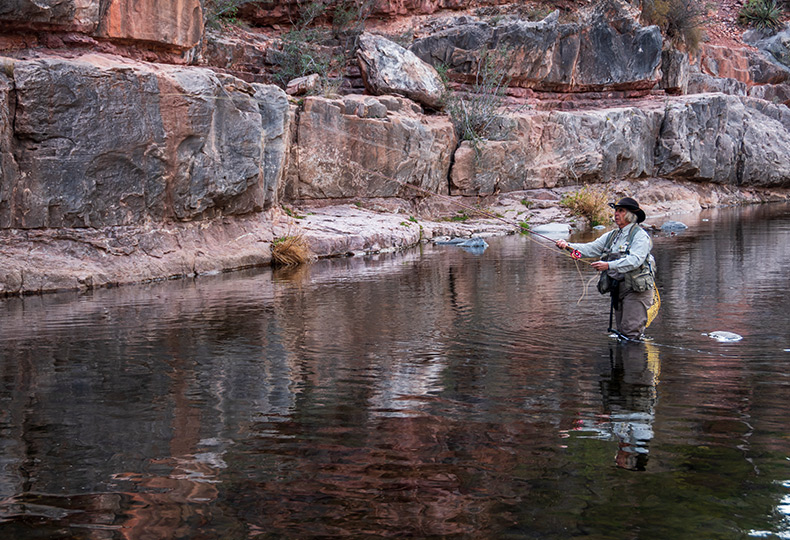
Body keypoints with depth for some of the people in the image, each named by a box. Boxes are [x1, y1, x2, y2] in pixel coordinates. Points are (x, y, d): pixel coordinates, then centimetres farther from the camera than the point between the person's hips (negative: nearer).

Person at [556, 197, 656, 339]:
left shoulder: (640, 235, -8)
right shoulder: (611, 236, 16)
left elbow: (635, 260, -22)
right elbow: (590, 249, 8)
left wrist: (609, 265, -30)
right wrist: (568, 246, -9)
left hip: (636, 289, -7)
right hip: (617, 289, 8)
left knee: (631, 333, -12)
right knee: (621, 332, 11)